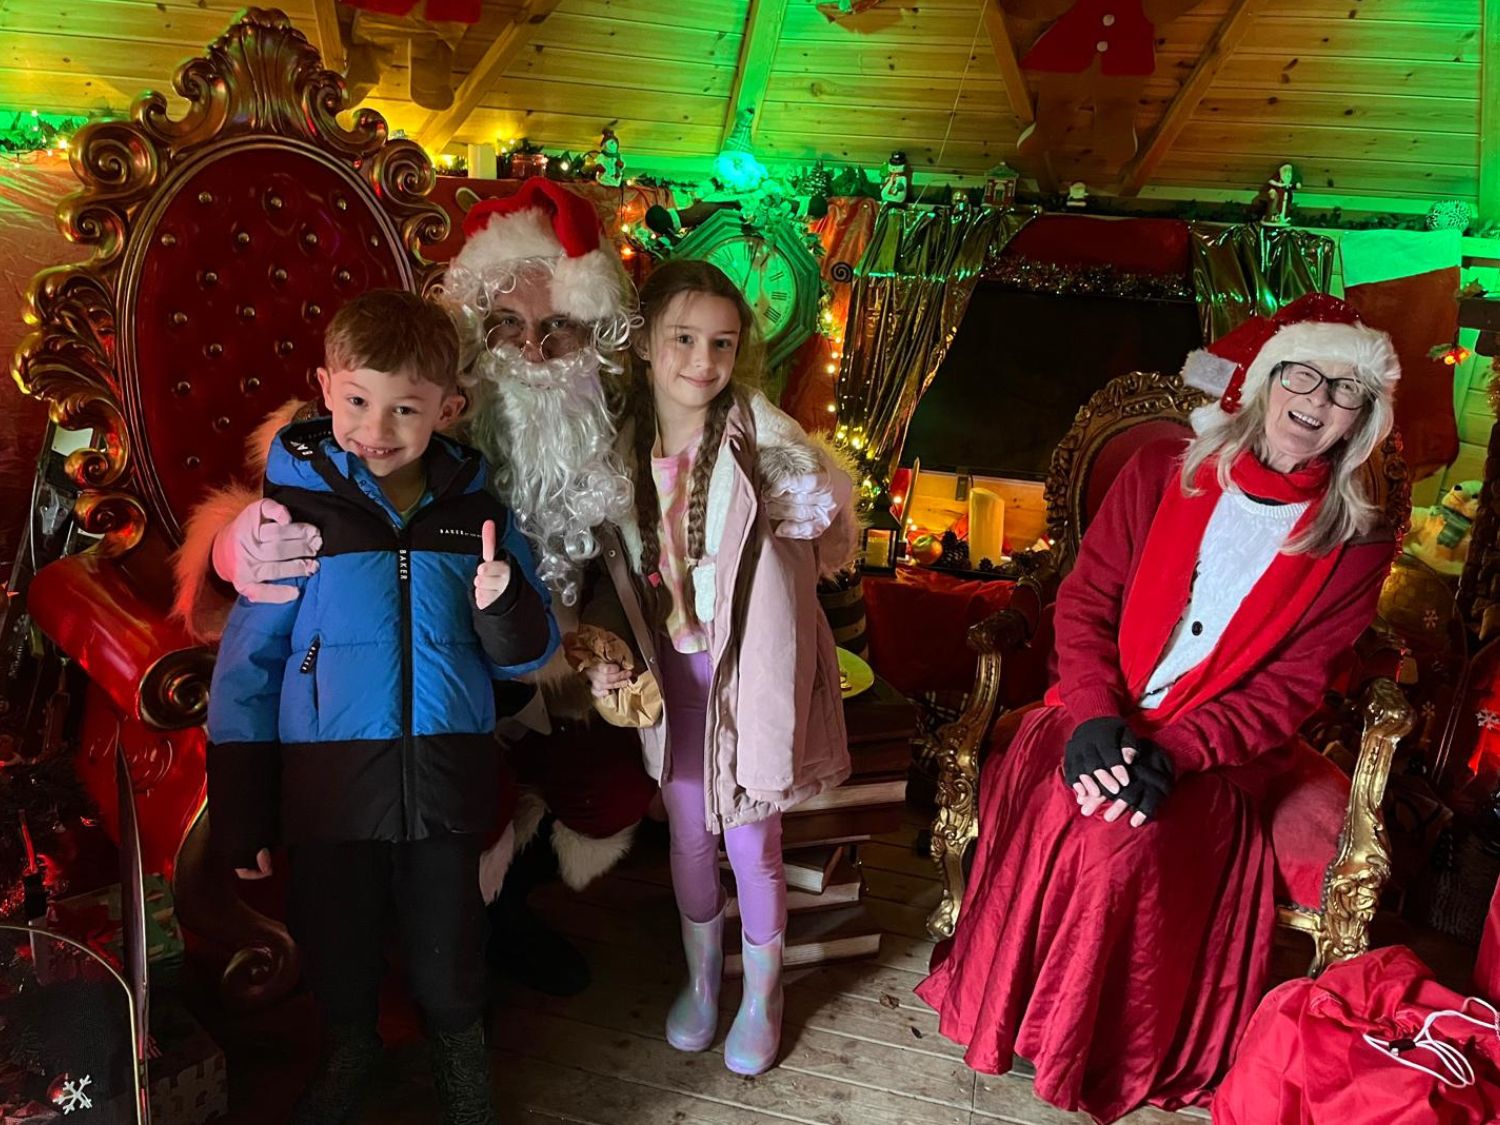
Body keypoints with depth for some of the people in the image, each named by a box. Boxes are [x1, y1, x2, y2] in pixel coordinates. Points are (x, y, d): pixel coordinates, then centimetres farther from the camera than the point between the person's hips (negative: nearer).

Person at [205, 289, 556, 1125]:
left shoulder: (477, 514, -1)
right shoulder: (295, 510, -7)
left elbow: (527, 656, 4)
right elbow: (247, 667, -3)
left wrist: (502, 603, -19)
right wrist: (241, 815, -1)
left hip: (447, 784, 1)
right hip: (331, 786, -1)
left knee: (449, 942, 16)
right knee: (337, 939, 17)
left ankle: (458, 1041, 43)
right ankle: (350, 1047, 43)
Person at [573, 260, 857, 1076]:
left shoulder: (758, 430, -17)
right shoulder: (624, 444, -4)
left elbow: (832, 527, -7)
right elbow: (620, 567, 6)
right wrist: (604, 649, -4)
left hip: (751, 664, -3)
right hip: (673, 668, 4)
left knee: (750, 842, 9)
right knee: (687, 834, 18)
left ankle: (762, 998, 36)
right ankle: (701, 979, 44)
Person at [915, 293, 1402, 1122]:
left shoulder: (1355, 543, 0)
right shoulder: (1162, 471, 1)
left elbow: (1290, 686, -5)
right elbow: (1084, 602, -1)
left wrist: (1173, 750, -20)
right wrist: (1097, 719, -18)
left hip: (1215, 754, -1)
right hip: (1100, 717, 1)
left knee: (1127, 837, -30)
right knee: (1055, 806, -29)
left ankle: (1096, 1052, -3)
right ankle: (1006, 1012, -4)